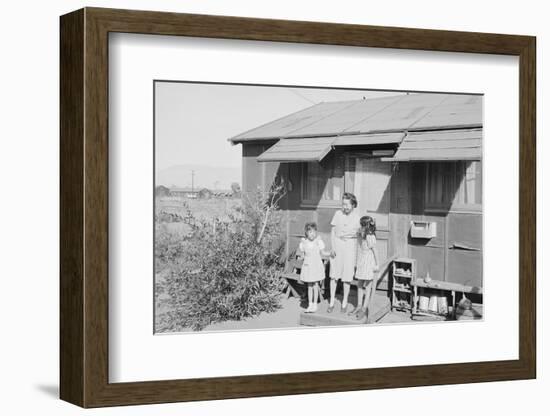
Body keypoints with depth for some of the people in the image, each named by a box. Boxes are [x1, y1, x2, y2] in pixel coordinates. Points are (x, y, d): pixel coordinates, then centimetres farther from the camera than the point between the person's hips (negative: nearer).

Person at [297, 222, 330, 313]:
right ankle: (310, 305, 17)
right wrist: (301, 255, -8)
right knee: (309, 286, 9)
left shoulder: (318, 241, -8)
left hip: (316, 265, -2)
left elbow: (322, 252, -1)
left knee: (315, 285, 0)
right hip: (307, 265, 2)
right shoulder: (303, 242, -3)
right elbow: (302, 254, 9)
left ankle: (315, 304, 10)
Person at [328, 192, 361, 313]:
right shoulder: (338, 214, -2)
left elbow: (359, 236, 1)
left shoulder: (357, 218, -5)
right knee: (334, 275, 2)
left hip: (350, 245, -1)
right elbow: (333, 231, 3)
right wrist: (333, 247, -6)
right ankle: (331, 302, 10)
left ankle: (345, 302, 15)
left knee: (347, 276, 2)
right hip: (337, 243, 1)